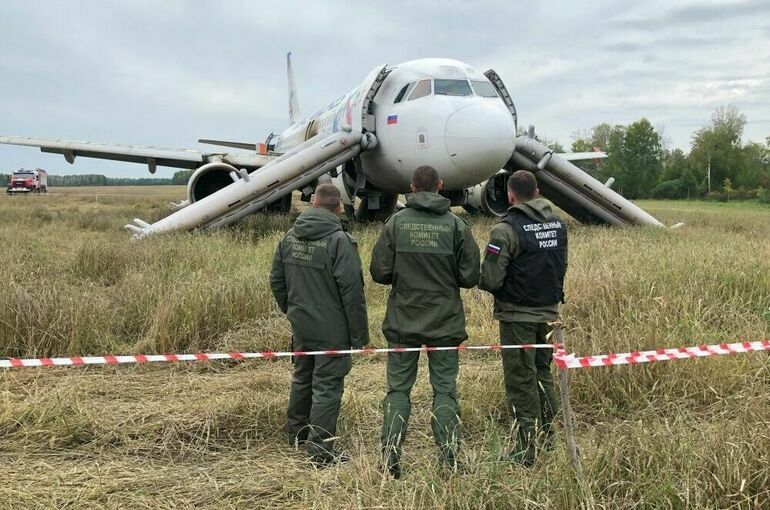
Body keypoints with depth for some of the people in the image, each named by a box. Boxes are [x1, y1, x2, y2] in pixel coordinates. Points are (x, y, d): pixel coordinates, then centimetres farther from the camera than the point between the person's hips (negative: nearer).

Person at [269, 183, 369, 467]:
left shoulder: (290, 238, 3)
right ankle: (321, 451, 6)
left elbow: (276, 281, 11)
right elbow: (352, 291, -19)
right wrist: (359, 334, -12)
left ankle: (296, 433, 39)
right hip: (332, 331, -6)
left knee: (302, 379, 23)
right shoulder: (339, 241, -18)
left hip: (300, 326, 7)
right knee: (327, 387, 1)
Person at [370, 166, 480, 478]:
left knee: (398, 388, 10)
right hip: (445, 323, 0)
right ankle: (449, 458, 9)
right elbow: (470, 277, -4)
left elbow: (379, 273, -6)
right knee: (445, 389, 8)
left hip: (402, 322, 0)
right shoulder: (456, 225, -5)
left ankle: (390, 454, 9)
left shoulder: (396, 222, -5)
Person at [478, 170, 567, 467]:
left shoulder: (507, 229, -18)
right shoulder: (558, 224, 4)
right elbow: (561, 268, 14)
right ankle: (547, 437, 30)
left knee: (521, 381, 2)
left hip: (518, 317, -6)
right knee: (543, 374, 21)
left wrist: (479, 277, 3)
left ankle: (526, 451, 8)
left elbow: (490, 280, -19)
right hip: (549, 312, 6)